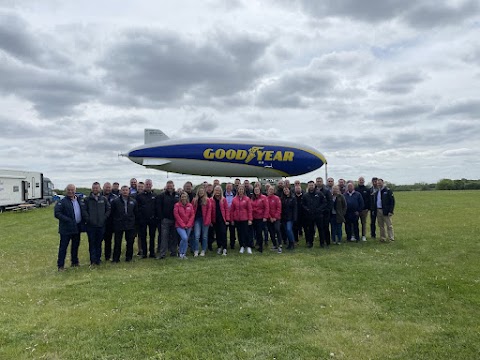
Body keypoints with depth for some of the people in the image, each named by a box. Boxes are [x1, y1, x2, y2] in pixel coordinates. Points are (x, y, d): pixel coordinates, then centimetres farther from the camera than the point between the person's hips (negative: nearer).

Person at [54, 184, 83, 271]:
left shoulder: (78, 200, 10)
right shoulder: (62, 202, -10)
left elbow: (82, 211, 20)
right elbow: (57, 213, -17)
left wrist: (82, 222, 6)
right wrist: (67, 220, -24)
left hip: (77, 228, 7)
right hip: (66, 228, -6)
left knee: (76, 245, 17)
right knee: (63, 247, -1)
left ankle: (74, 261, 31)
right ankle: (60, 265, 6)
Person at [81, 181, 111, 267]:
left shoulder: (104, 199, 7)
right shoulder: (87, 200, 2)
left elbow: (108, 210, 9)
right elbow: (84, 210, -3)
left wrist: (104, 218, -1)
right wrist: (88, 219, -9)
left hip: (101, 225, 2)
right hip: (91, 225, -2)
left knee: (99, 243, 9)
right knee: (92, 243, 0)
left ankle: (98, 259, 17)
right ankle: (93, 260, 3)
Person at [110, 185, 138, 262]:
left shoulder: (133, 201, 7)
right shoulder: (115, 201, 0)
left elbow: (136, 212, 13)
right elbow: (112, 213, 4)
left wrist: (133, 220, 9)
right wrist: (115, 220, 3)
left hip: (130, 225, 2)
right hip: (119, 225, -2)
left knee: (130, 242, 6)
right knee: (117, 242, 2)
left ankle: (129, 257, 18)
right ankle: (116, 258, 10)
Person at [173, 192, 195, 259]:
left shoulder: (190, 205, 5)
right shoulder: (177, 205, -5)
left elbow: (192, 215, 4)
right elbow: (176, 215, -8)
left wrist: (188, 224, -6)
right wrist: (183, 225, -10)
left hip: (188, 226, 4)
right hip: (180, 226, -4)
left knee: (186, 240, 8)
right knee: (184, 238, -20)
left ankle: (184, 254, 23)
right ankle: (181, 252, 2)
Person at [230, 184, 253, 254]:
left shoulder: (247, 199, -2)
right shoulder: (234, 199, 3)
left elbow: (250, 210, -3)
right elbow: (232, 210, 6)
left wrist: (250, 219, -8)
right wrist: (232, 219, 3)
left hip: (245, 219, -2)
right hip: (237, 219, 2)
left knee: (246, 232, -2)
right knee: (240, 233, 9)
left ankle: (248, 247, 11)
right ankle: (242, 246, 20)